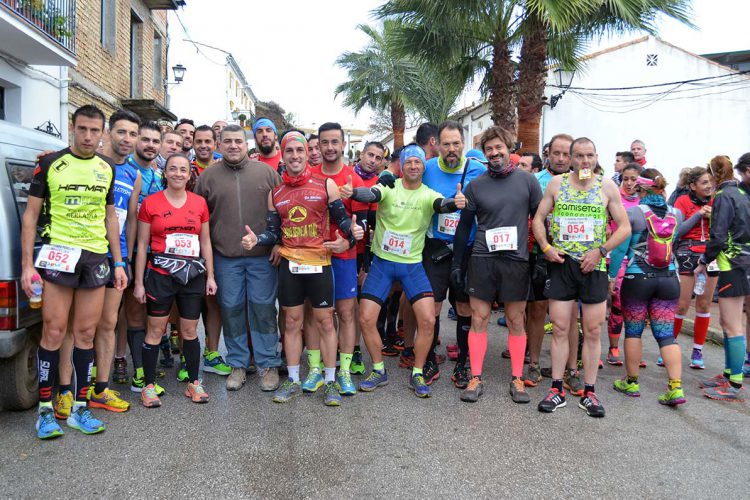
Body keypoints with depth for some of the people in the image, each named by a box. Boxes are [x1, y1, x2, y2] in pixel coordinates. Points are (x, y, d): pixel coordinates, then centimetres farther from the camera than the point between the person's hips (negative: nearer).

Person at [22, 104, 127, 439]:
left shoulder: (107, 168, 11)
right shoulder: (50, 163, -1)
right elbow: (31, 214, 0)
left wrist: (118, 263, 11)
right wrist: (27, 264, -7)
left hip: (96, 257, 4)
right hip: (58, 253, -3)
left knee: (86, 334, 7)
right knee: (53, 333, -3)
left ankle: (79, 408, 16)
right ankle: (45, 410, 10)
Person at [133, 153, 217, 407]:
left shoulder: (200, 203, 7)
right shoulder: (150, 203, 0)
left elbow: (205, 242, 11)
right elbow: (142, 245, 1)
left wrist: (210, 276, 7)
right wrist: (139, 282, -1)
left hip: (193, 275, 2)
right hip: (160, 274, -2)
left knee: (190, 331, 10)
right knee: (155, 331, 3)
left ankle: (194, 383, 22)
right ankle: (149, 386, 16)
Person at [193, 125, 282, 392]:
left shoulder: (266, 172, 4)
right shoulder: (208, 175, 6)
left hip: (262, 256, -1)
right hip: (225, 258, 1)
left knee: (263, 309, 3)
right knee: (231, 310, 8)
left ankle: (268, 364, 16)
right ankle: (237, 364, 23)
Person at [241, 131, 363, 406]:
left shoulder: (325, 185, -1)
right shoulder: (275, 193, 9)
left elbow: (342, 219, 1)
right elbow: (273, 232, 11)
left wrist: (353, 231, -20)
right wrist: (256, 239, -9)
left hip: (319, 262, -3)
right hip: (289, 264, 3)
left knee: (324, 322, 5)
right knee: (292, 322, 10)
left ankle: (330, 382, 17)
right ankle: (293, 381, 24)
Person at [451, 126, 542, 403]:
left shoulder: (527, 180, 3)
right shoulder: (475, 185, 5)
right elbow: (464, 226, 10)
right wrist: (456, 263, 7)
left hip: (517, 261, -1)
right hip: (482, 260, 1)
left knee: (516, 321, 6)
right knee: (478, 319, 2)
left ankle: (517, 379, 18)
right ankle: (476, 379, 12)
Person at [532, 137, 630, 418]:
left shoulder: (607, 187, 3)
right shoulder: (556, 184, 5)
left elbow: (625, 227, 2)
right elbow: (538, 219, 7)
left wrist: (600, 250, -10)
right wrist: (545, 247, -9)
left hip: (594, 267, 0)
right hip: (562, 265, 0)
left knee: (593, 332, 4)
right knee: (559, 329, 3)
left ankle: (589, 392, 16)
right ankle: (557, 390, 14)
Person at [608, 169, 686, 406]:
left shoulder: (632, 213, -9)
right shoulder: (675, 214, 4)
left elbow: (620, 248, -9)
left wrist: (611, 275, -1)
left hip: (637, 279, -4)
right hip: (668, 279, 4)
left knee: (633, 331, 9)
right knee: (666, 334, 6)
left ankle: (631, 382, 19)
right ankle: (675, 387, 0)